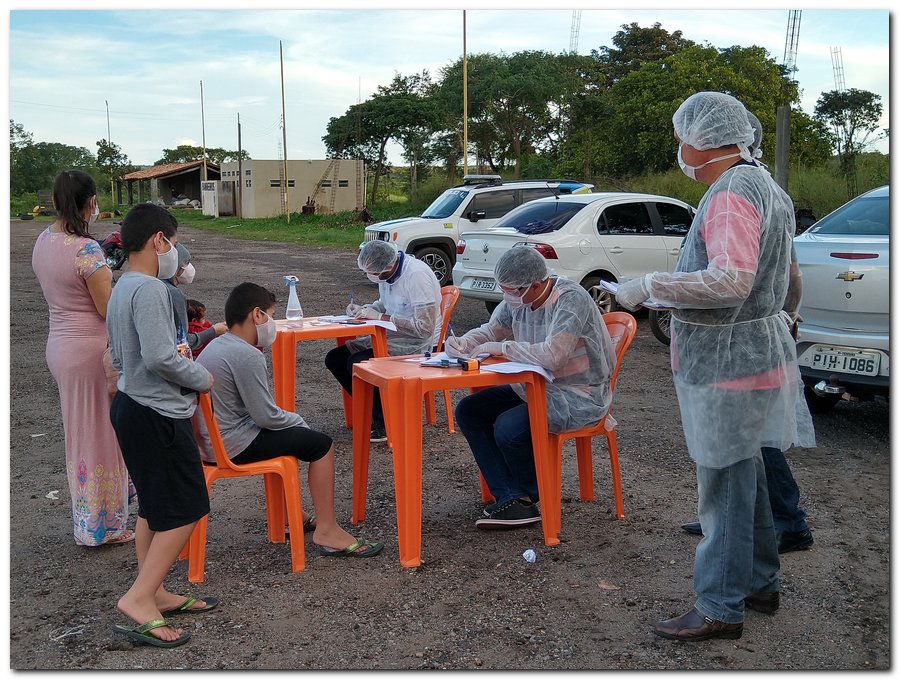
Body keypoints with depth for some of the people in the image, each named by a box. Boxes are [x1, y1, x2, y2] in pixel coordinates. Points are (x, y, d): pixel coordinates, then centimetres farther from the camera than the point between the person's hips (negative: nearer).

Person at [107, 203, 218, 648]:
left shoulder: (120, 289, 13)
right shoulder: (150, 289, -18)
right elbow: (159, 356, -26)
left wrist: (182, 385, 14)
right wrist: (203, 379, -10)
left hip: (131, 406, 10)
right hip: (157, 415, -10)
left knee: (154, 508, 16)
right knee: (186, 511, -4)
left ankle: (154, 595, 24)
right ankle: (138, 599, -4)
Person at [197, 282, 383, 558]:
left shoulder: (214, 346, 11)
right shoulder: (247, 356, -21)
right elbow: (265, 415, -20)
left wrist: (291, 418, 14)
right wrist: (296, 419, -1)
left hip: (211, 439, 10)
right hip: (234, 446, -10)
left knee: (293, 431, 29)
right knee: (321, 444, -3)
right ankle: (327, 530, 0)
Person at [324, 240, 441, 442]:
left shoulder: (417, 275, -23)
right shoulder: (387, 273, 2)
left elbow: (425, 327, -26)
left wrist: (380, 317, -21)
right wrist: (362, 310, 0)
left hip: (418, 345, -9)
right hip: (392, 338, 9)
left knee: (357, 363, -25)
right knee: (334, 358, 0)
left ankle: (386, 425, -9)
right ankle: (374, 412, 6)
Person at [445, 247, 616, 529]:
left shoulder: (571, 300, -24)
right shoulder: (517, 300, 0)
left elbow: (551, 355, -36)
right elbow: (491, 330, 15)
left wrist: (502, 347, -24)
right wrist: (464, 342, -7)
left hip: (580, 396, -9)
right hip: (538, 388, 9)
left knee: (509, 427, -29)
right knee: (468, 410, -3)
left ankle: (529, 495, 3)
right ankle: (510, 500, -9)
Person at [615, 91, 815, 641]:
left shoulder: (732, 193, -20)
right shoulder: (762, 185, 14)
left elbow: (732, 280, -33)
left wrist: (651, 285, -27)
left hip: (729, 360, -11)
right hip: (757, 348, 11)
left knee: (724, 484, -3)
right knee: (745, 476, 19)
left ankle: (720, 608, 7)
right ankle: (759, 582, 32)